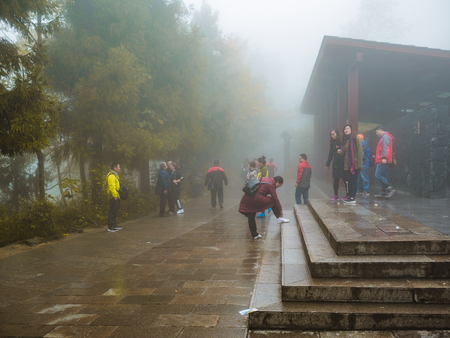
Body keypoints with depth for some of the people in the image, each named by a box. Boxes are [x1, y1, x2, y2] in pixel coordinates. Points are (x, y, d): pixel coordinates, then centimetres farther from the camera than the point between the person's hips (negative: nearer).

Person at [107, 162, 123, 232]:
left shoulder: (115, 175, 19)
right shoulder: (111, 176, -17)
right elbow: (112, 187, -24)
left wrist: (117, 195, 22)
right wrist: (115, 196, -23)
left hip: (116, 196, 11)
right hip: (114, 197, -11)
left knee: (115, 212, 18)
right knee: (112, 212, -8)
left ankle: (115, 225, 27)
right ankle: (110, 227, -5)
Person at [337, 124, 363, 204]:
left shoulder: (356, 138, -7)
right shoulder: (345, 140, 16)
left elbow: (360, 152, -11)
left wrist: (359, 164, -16)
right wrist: (341, 152, 0)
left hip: (354, 164, -7)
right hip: (347, 165, 7)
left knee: (354, 181, -5)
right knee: (349, 181, 10)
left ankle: (353, 198, -3)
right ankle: (350, 196, 15)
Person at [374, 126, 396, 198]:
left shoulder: (385, 136, -7)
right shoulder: (384, 137, 25)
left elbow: (386, 148, -18)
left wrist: (384, 157, -26)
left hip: (383, 161, -11)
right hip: (383, 160, 11)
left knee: (378, 174, -14)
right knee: (383, 176, 10)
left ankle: (390, 189, -16)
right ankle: (384, 193, 12)